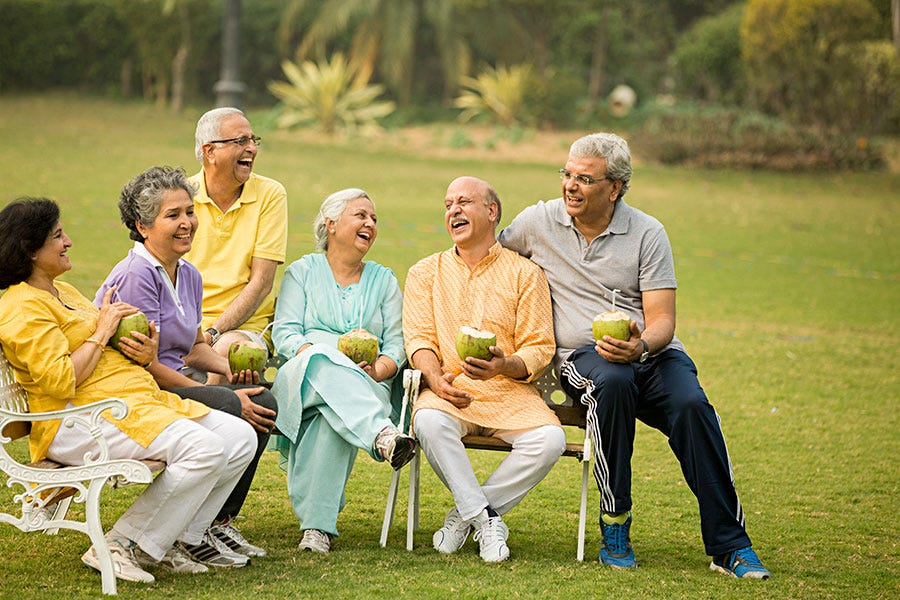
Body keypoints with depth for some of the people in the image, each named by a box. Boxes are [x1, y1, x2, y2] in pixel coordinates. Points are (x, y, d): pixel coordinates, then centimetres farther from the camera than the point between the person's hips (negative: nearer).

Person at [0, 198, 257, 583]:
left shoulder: (64, 292, 23)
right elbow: (62, 382, -20)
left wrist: (145, 356, 4)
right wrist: (102, 331, -9)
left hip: (137, 399, 10)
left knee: (240, 437, -3)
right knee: (204, 448, -28)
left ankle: (176, 539, 2)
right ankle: (121, 547, -18)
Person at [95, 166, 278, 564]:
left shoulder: (189, 276, 12)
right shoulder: (136, 275, -16)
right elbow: (144, 363, -19)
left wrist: (226, 366, 1)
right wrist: (221, 396, -19)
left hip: (172, 387, 9)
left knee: (263, 403, -8)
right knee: (226, 405, -28)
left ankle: (219, 523, 0)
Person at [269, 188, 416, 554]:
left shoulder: (384, 280, 22)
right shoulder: (303, 271, 17)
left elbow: (396, 344, 11)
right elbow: (284, 334, 3)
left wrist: (378, 369, -11)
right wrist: (315, 352, -18)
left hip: (366, 387, 1)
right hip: (302, 378, -1)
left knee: (332, 417, -37)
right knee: (322, 359, -39)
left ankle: (317, 523, -42)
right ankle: (382, 435, -60)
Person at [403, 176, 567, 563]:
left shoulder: (525, 273, 9)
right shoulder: (425, 273, 16)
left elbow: (540, 348, 2)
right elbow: (418, 339, 4)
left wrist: (505, 366, -21)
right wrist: (436, 378, -18)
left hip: (510, 393, 0)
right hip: (449, 391, 0)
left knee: (549, 439, -30)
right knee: (430, 421, -35)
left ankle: (466, 514, -14)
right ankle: (486, 519, -22)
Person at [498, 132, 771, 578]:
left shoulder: (648, 233, 3)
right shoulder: (537, 223, 6)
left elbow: (662, 320, -1)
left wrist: (641, 347, -25)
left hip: (651, 352, 1)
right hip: (581, 354, -1)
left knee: (692, 406, -30)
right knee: (614, 383, -38)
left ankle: (729, 545, -26)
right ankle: (615, 527, -29)